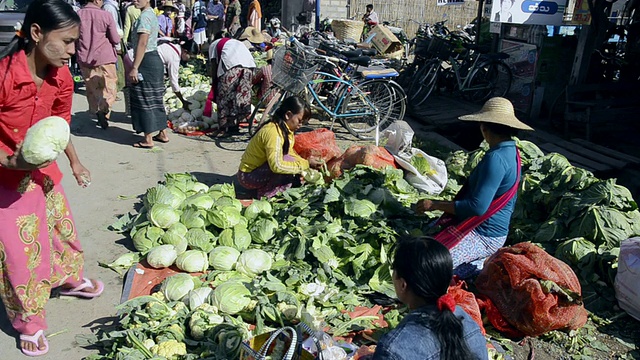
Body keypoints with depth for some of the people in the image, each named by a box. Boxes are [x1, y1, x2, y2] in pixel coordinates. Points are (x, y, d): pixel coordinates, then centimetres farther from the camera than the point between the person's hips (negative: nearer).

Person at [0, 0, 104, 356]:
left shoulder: (61, 77, -9)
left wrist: (76, 164, 14)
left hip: (43, 168, 6)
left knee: (61, 224, 22)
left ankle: (71, 279, 50)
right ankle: (29, 324, 25)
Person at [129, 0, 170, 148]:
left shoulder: (144, 16, -15)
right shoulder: (151, 14, 15)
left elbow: (142, 44, -22)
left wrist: (135, 68, -23)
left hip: (147, 61, -10)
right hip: (154, 59, 10)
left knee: (144, 100, -3)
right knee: (155, 99, 15)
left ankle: (148, 140, 3)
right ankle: (162, 134, 22)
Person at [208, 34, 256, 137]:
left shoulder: (214, 44, 27)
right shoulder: (236, 42, 40)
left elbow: (214, 66, 14)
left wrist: (214, 84, 20)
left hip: (230, 64, -5)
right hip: (248, 64, 5)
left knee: (224, 96, 3)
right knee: (242, 95, 11)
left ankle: (223, 128, 2)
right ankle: (234, 126, 16)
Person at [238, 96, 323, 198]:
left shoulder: (286, 130, 2)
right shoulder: (273, 132, -27)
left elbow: (290, 153, 11)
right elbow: (277, 166, -36)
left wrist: (307, 163, -5)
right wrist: (305, 164, -30)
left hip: (260, 168, 9)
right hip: (248, 176, -9)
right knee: (288, 160, -27)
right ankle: (268, 193, -14)